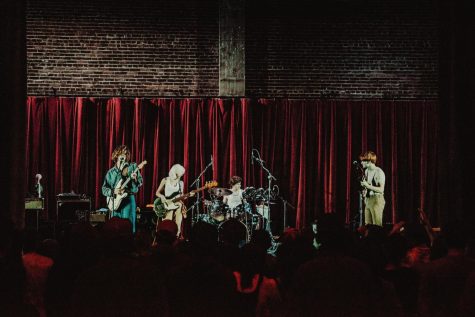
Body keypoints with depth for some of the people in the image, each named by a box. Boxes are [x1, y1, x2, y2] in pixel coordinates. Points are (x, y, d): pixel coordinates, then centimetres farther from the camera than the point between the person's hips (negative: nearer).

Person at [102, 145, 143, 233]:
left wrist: (135, 179, -18)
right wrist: (113, 191, -11)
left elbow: (140, 182, 3)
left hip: (129, 199, -2)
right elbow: (104, 189, 8)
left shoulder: (132, 167, 5)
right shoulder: (111, 172, 9)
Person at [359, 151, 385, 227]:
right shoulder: (366, 171, 11)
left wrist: (368, 186, -23)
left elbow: (381, 189, -18)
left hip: (377, 200, -8)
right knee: (367, 225, 7)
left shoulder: (379, 172, -13)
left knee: (377, 226, -7)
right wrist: (364, 190, 6)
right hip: (368, 200, 8)